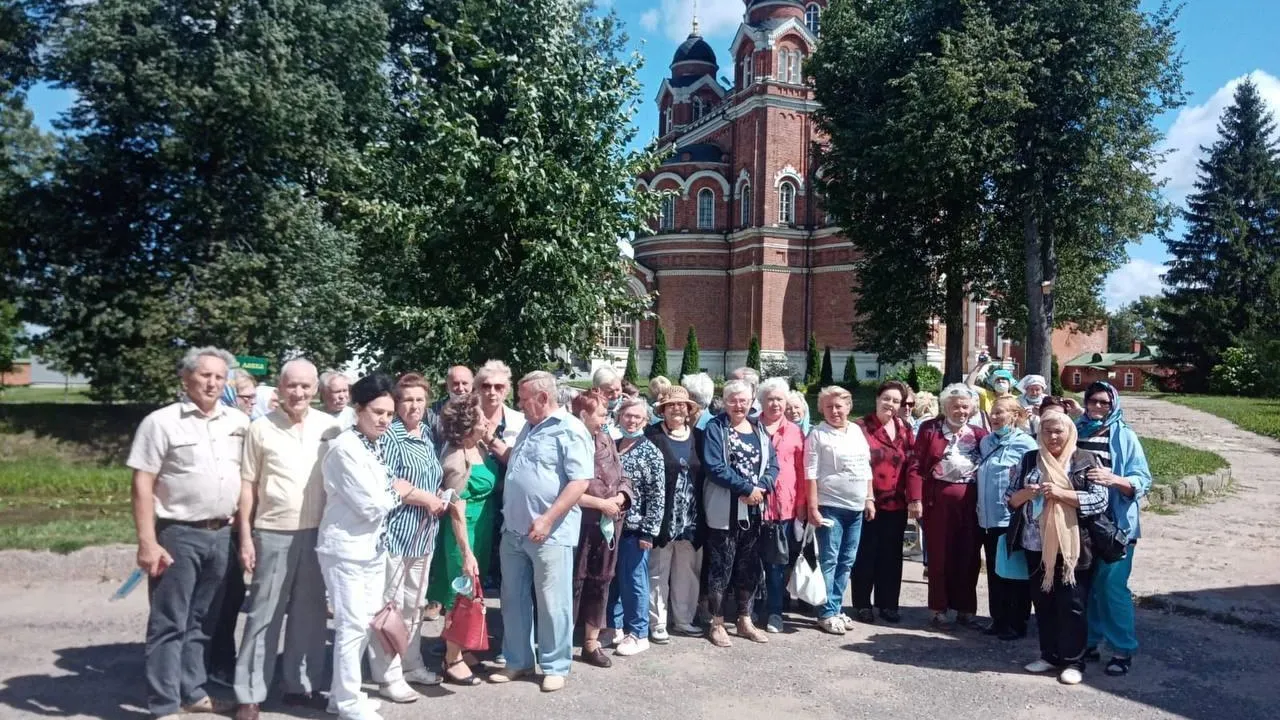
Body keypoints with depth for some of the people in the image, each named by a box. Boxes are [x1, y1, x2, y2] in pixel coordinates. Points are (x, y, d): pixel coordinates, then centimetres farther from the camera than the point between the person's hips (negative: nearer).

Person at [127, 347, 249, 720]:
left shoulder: (239, 422, 6)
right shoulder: (161, 422, -7)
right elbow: (142, 485, -10)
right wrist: (147, 542, -15)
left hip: (222, 534, 5)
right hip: (178, 535, -5)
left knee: (200, 621, 16)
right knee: (169, 623, 3)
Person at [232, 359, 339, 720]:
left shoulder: (330, 427, 2)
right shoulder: (261, 428, -4)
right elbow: (247, 485, 0)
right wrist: (245, 537, -2)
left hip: (318, 533, 3)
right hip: (273, 534, -2)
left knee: (310, 613, 13)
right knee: (264, 615, 5)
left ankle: (302, 685, 27)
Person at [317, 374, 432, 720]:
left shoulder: (377, 444, 8)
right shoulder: (345, 448, -18)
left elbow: (390, 488, 9)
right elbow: (371, 505, -20)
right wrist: (399, 491, -3)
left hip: (374, 546, 8)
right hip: (347, 549, -8)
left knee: (365, 623, 14)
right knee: (352, 625, 0)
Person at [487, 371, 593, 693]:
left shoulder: (570, 430, -12)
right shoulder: (529, 428, 16)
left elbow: (580, 481, -20)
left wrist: (547, 520, -23)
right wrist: (493, 443, 17)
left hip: (550, 532, -8)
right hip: (514, 531, 8)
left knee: (552, 603, 3)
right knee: (513, 599, 15)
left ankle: (555, 666, 17)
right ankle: (517, 661, 28)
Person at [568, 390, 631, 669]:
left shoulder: (607, 441, 7)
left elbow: (621, 478, 13)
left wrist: (620, 497, -8)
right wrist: (601, 503, -15)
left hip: (608, 524, 7)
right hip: (579, 523, -6)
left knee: (601, 582, 14)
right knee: (573, 583, 2)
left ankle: (592, 642, 26)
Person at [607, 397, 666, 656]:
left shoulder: (650, 453, -7)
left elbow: (657, 495, -11)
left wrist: (649, 531, -15)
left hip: (634, 527, -5)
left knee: (633, 580, 3)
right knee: (612, 579, 13)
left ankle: (638, 634, 15)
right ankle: (614, 627, 27)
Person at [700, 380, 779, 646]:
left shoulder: (760, 430, 11)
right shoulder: (715, 428, -6)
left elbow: (772, 465, 6)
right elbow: (714, 467, -16)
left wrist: (761, 487, -14)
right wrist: (747, 488, -19)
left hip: (754, 510, 5)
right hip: (724, 511, -5)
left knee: (749, 568, 13)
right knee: (720, 568, 1)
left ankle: (745, 621, 25)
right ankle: (717, 624, 12)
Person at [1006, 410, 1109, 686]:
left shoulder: (1085, 460, -2)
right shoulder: (1030, 459, 10)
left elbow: (1100, 500, -11)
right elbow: (1010, 498, 9)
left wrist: (1060, 493, -20)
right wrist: (1026, 493, -13)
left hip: (1072, 547, -4)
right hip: (1036, 545, 4)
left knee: (1072, 604, 1)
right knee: (1043, 602, 12)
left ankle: (1073, 661, 13)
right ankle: (1050, 655, 26)